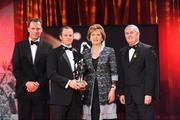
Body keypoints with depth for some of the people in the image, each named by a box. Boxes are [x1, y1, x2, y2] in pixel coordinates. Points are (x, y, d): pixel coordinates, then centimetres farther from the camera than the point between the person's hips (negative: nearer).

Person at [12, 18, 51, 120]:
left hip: (41, 91, 0)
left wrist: (38, 84, -11)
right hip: (23, 90, 1)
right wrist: (27, 83, -12)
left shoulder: (47, 47, 6)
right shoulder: (19, 46, 6)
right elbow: (16, 69, 1)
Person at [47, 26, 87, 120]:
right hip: (60, 96, -5)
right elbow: (51, 74, -10)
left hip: (76, 96, 5)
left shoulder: (77, 54, 18)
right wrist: (68, 82, -19)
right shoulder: (54, 53, 1)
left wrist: (83, 82, -1)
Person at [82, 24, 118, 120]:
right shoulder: (86, 53, 11)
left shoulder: (109, 51, 3)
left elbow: (114, 72, -1)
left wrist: (113, 89, -9)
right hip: (90, 94, 3)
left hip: (105, 93, -3)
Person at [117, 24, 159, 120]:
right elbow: (121, 75, 13)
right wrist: (121, 93, 6)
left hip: (144, 95, -5)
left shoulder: (148, 50, -3)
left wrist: (148, 94, -15)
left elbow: (151, 73, -9)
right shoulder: (122, 52, 14)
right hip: (129, 97, 5)